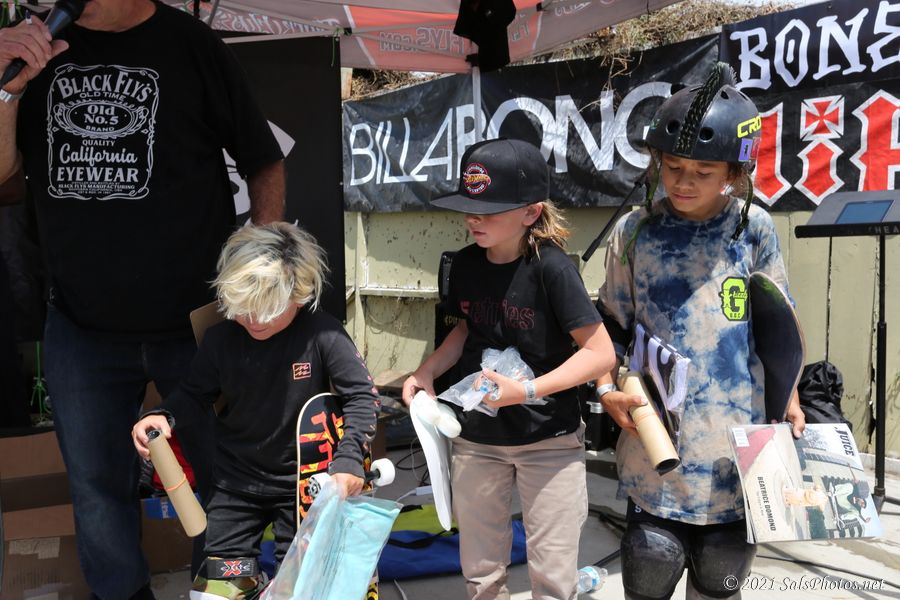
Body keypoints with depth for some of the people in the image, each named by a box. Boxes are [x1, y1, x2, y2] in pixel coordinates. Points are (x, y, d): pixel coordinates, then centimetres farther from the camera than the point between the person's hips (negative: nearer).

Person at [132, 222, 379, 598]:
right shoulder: (221, 338, -12)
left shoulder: (322, 334, -21)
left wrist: (348, 460, -25)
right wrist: (164, 416, -17)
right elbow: (195, 394, 3)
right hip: (237, 481, 2)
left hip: (301, 481, -2)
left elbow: (361, 396, -16)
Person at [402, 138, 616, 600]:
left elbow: (601, 352, -18)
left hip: (550, 440, -4)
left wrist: (527, 391, -27)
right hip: (476, 436, 5)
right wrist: (427, 372, -1)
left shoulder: (551, 268, -19)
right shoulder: (465, 264, -3)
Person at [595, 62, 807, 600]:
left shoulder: (754, 228, -1)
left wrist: (789, 400, 7)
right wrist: (608, 388, -8)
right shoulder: (634, 232, -2)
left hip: (736, 443, 1)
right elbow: (613, 325, 5)